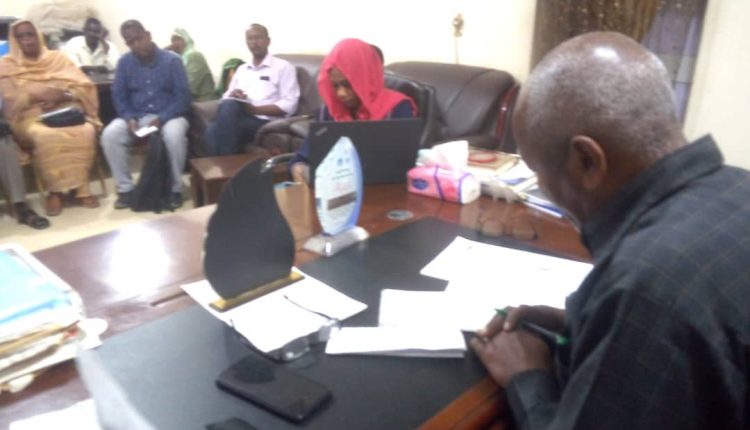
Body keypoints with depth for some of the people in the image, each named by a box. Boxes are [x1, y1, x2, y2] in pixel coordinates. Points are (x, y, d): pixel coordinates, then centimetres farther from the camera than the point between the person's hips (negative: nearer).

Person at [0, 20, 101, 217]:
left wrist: (63, 95, -13)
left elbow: (85, 86, 5)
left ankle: (81, 186, -21)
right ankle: (55, 191, -22)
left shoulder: (57, 57, 17)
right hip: (31, 116, -1)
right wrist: (35, 95, -15)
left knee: (85, 132, -33)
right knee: (46, 136, -37)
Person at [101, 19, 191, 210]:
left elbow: (183, 97, -9)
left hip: (168, 116, -3)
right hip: (136, 116, 3)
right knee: (109, 135, -25)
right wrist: (130, 119, -14)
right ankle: (125, 188, -10)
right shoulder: (124, 62, 6)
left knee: (174, 135, -37)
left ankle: (175, 189, -18)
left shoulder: (172, 60, -4)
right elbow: (118, 95, 5)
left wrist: (161, 119, -21)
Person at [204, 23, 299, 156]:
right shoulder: (241, 69, 26)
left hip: (266, 121, -4)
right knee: (213, 129, -31)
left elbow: (289, 105, -5)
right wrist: (232, 95, -4)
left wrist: (254, 109, -13)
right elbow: (226, 98, 22)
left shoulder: (283, 67, 6)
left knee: (228, 107, -33)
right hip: (238, 117, 4)